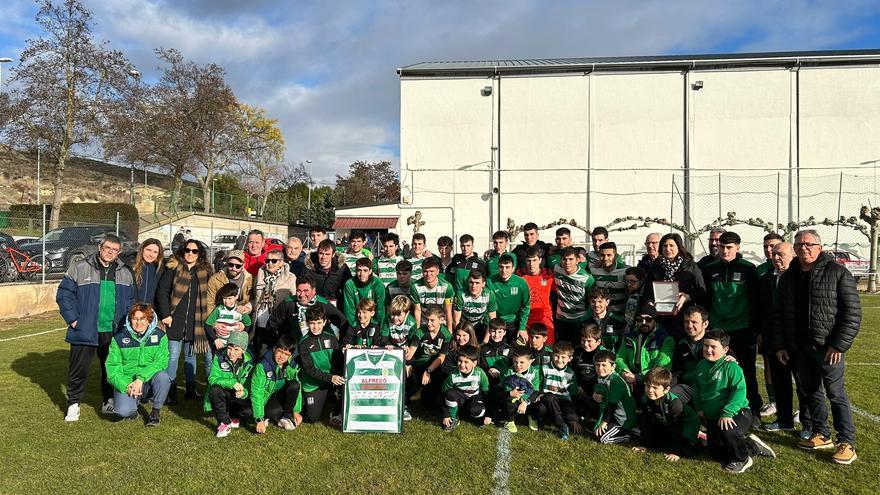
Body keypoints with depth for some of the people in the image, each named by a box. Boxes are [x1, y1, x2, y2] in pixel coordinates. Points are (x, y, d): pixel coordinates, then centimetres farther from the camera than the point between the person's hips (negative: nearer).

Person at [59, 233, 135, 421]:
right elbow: (64, 293, -3)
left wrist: (124, 322, 4)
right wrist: (73, 319, -9)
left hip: (113, 332, 3)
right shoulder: (80, 268, -4)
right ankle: (73, 404, 18)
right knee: (79, 369, 4)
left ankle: (109, 402, 28)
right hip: (85, 331, -3)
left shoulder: (125, 273, 8)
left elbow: (130, 300, 14)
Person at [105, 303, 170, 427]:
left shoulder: (159, 336, -2)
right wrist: (125, 386, -17)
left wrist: (141, 378, -26)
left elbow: (161, 362, -12)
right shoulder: (119, 338, 0)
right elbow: (112, 366, -2)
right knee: (123, 411, -27)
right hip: (126, 383, 0)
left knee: (163, 377, -33)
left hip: (148, 381, 0)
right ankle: (133, 404, 13)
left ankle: (155, 412, -7)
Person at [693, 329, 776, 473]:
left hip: (737, 413, -7)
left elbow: (739, 391, -23)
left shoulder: (731, 366, -17)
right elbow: (697, 388, 17)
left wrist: (727, 413, -30)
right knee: (716, 453, 8)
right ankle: (752, 446, 28)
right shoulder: (701, 365, 4)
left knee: (726, 432, -38)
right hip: (711, 417, 7)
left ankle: (742, 459, -6)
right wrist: (699, 407, 5)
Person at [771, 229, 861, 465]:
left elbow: (852, 311, -10)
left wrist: (839, 344, -15)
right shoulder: (788, 277, 10)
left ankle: (847, 443, 9)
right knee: (811, 391, 13)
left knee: (836, 393, -1)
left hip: (828, 348, -5)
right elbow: (779, 314, 14)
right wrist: (779, 345, 9)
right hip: (799, 348, 6)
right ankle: (822, 435, 26)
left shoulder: (837, 272, -6)